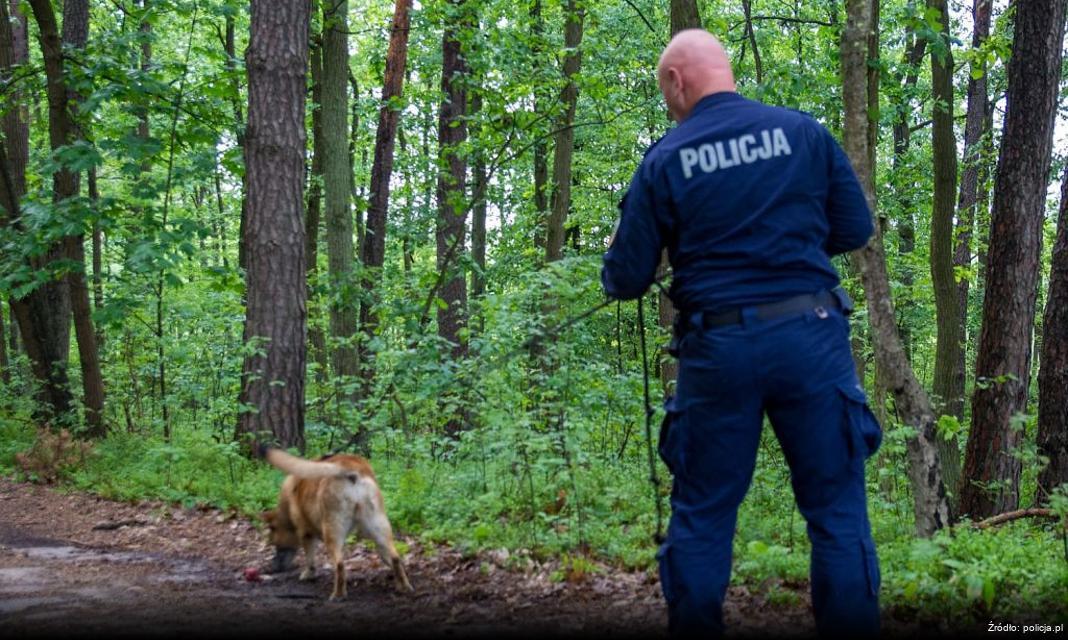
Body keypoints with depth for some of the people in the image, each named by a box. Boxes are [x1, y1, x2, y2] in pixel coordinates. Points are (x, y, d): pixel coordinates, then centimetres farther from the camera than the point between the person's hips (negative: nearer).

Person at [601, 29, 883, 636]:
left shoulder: (665, 159, -1)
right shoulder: (803, 131, 3)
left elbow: (627, 280, 2)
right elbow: (856, 229, 7)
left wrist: (616, 261, 25)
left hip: (718, 348, 0)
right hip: (810, 335, 1)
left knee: (702, 514, 10)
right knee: (837, 506, 7)